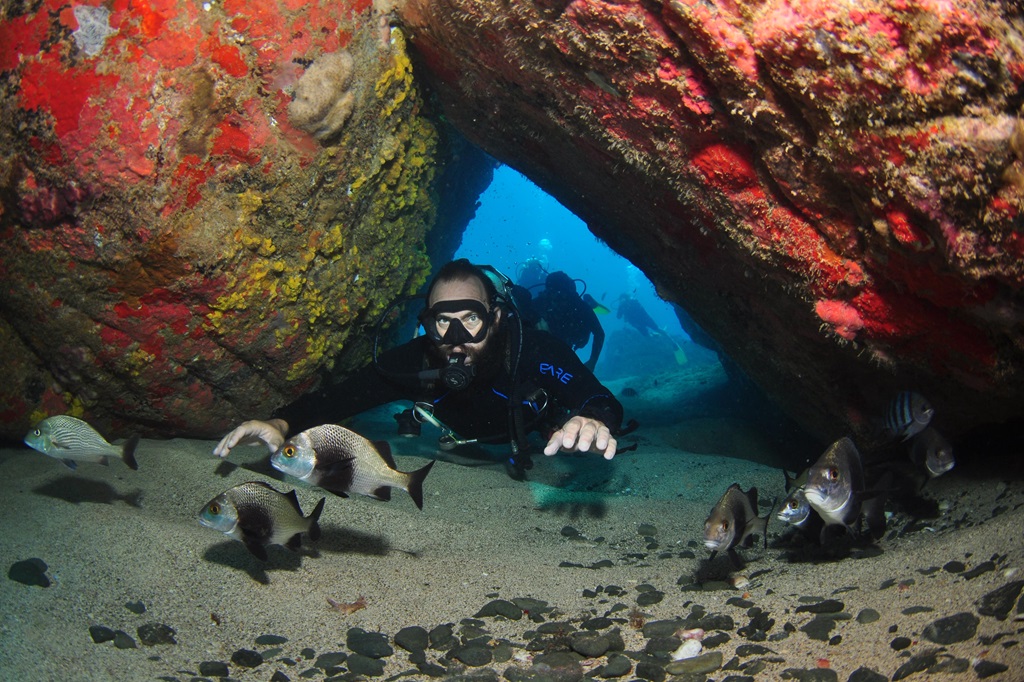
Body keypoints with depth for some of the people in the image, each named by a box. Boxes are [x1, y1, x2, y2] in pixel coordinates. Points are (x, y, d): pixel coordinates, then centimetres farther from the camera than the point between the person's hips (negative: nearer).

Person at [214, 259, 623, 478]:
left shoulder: (535, 351, -47)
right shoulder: (415, 362, -41)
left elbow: (603, 403, -53)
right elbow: (334, 400, -38)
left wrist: (594, 422, -79)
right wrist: (281, 424, -60)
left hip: (537, 424, -2)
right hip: (466, 442, 3)